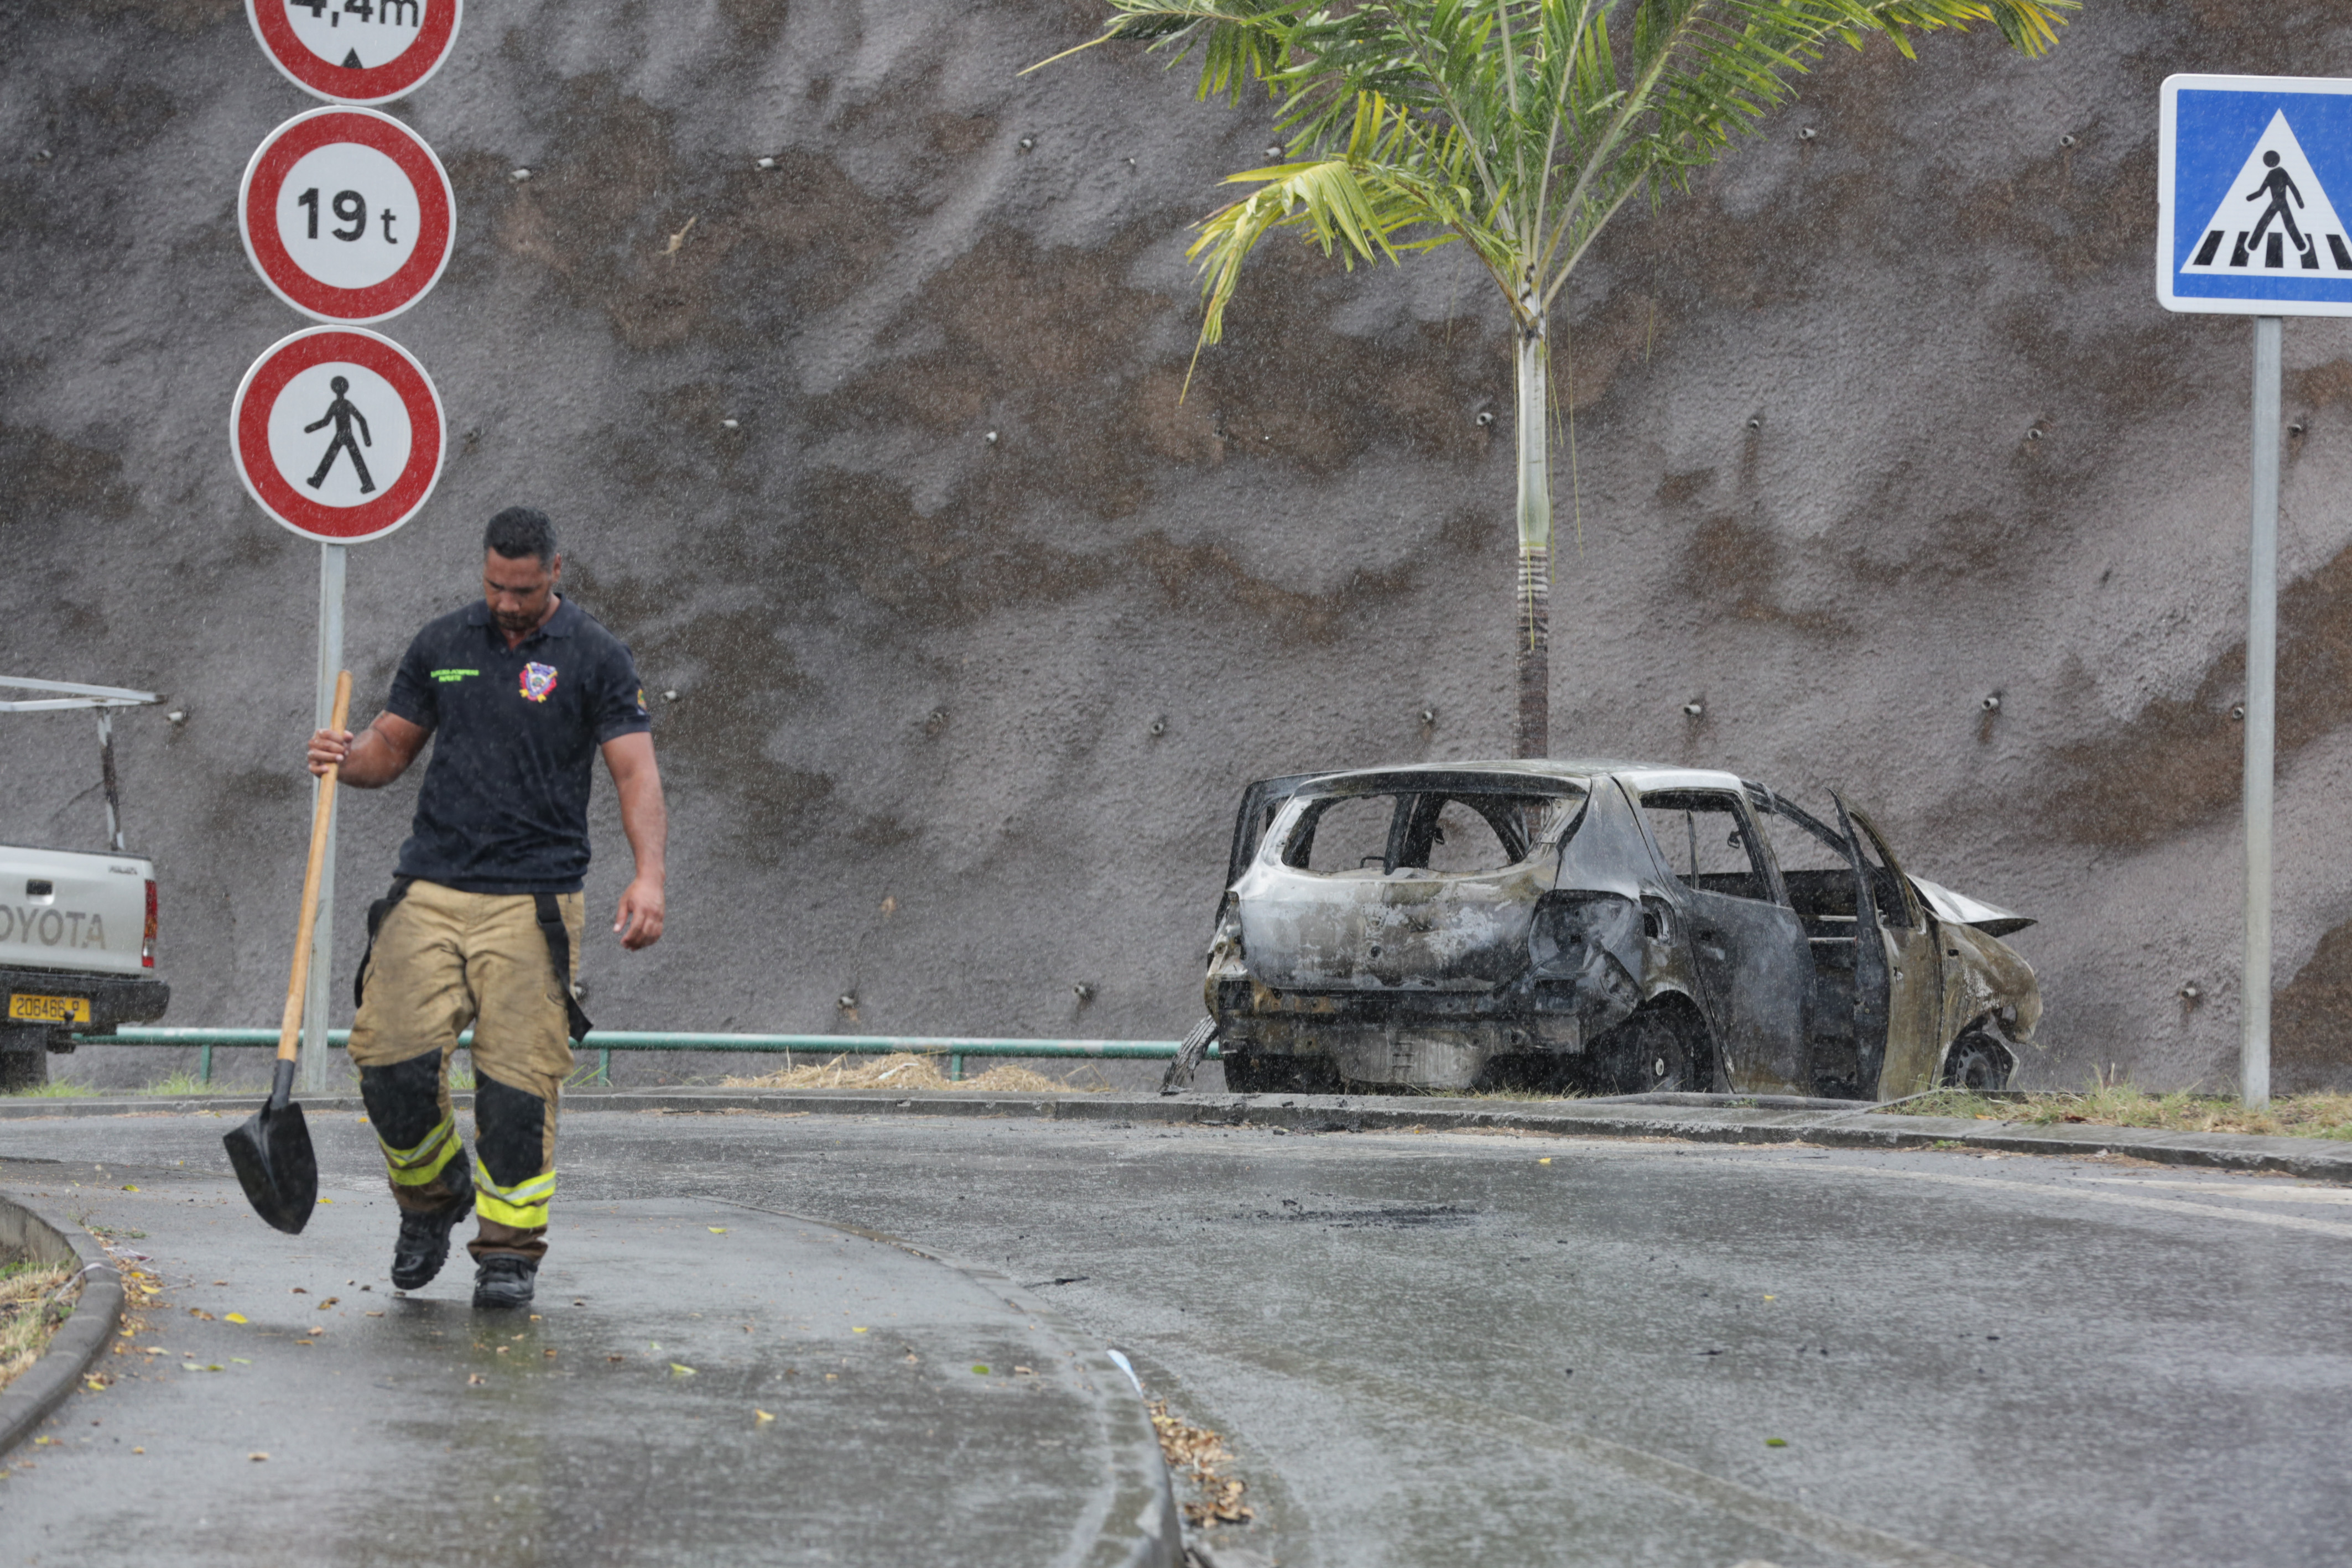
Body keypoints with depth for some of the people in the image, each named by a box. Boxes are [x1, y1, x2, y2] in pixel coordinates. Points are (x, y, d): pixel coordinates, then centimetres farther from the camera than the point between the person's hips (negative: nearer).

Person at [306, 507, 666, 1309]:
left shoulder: (594, 656, 0)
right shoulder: (441, 644, 12)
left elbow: (635, 770, -6)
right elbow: (392, 746, 18)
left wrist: (648, 876, -21)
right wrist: (346, 757, -6)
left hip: (532, 902, -3)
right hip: (430, 888, 3)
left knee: (519, 1077, -7)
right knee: (392, 1056, -9)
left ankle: (509, 1249, 5)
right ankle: (432, 1195, 18)